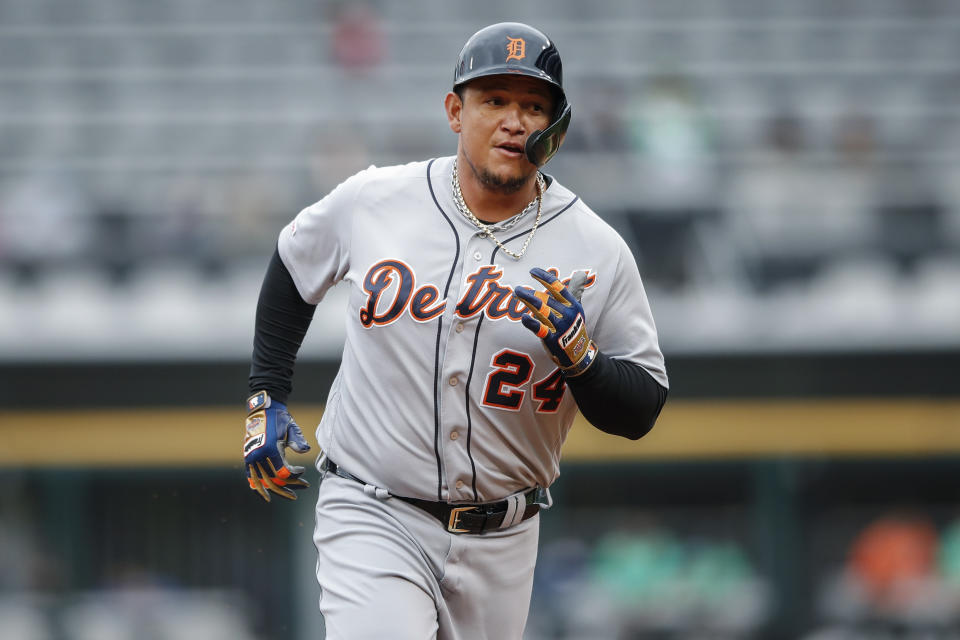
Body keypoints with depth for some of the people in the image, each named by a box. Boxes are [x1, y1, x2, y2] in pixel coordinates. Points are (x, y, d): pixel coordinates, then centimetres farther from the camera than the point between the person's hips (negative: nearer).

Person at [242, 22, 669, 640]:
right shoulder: (371, 201, -4)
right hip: (375, 519, -2)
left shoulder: (596, 252, -6)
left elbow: (641, 413, -4)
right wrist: (267, 396, 14)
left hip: (500, 542, 2)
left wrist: (580, 356, -23)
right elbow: (294, 265, 17)